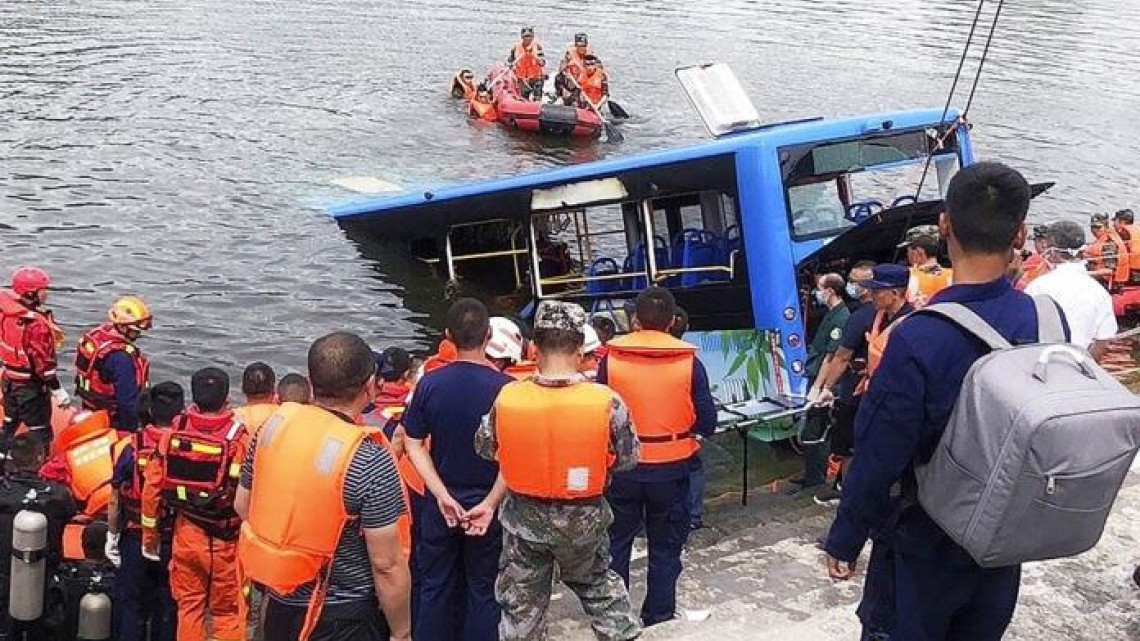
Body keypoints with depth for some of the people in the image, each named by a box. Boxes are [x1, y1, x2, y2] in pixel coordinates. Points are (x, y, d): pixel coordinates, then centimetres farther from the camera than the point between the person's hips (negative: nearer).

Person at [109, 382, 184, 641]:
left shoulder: (133, 447, -11)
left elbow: (116, 500, -5)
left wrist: (112, 535, 8)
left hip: (135, 539, 0)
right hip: (175, 541, 0)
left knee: (130, 603, 15)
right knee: (167, 607, 16)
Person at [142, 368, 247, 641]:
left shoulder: (174, 433, -5)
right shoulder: (238, 438, -18)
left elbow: (152, 485, -1)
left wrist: (150, 534, 11)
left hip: (186, 534, 4)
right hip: (225, 539, -3)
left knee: (189, 606, 18)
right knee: (229, 610, 10)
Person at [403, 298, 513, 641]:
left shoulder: (430, 383, -9)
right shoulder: (505, 387, -16)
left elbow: (414, 445, -6)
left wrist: (442, 495, -9)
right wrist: (490, 503, -14)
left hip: (441, 504, 2)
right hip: (487, 505, -2)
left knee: (435, 587, 16)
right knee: (483, 590, 12)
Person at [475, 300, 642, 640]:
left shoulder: (507, 398, -18)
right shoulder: (606, 401, -22)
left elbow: (485, 448, -1)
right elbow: (628, 457, -7)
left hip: (525, 517, 0)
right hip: (584, 518, 0)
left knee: (522, 601, 17)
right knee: (598, 584, 26)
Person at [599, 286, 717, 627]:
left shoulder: (611, 359, -10)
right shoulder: (689, 362, -9)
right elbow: (707, 423, -5)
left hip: (622, 469, 0)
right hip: (671, 470, 0)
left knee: (615, 545, 17)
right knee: (665, 549, 16)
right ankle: (659, 621, 25)